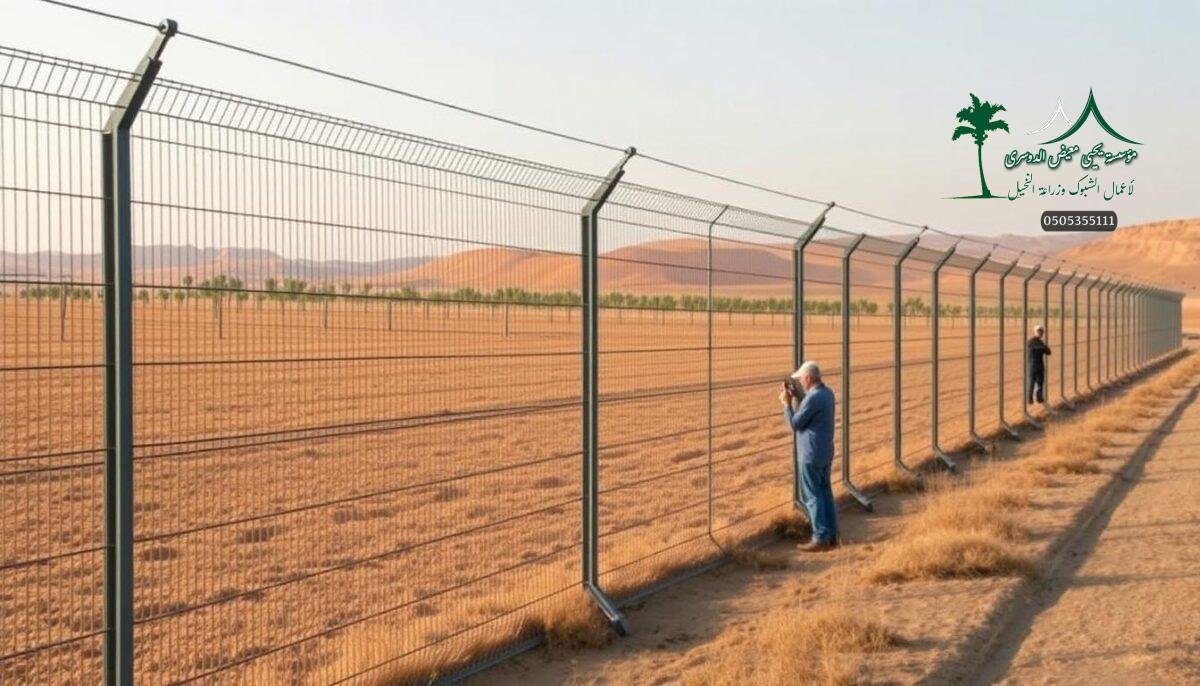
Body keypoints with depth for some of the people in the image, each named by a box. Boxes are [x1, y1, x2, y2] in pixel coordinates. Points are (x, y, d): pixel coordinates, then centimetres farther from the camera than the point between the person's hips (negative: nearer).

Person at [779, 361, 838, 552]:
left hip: (810, 455, -9)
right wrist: (796, 397, 14)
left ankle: (821, 539, 0)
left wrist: (786, 403, -3)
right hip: (825, 453, 9)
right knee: (825, 492, 13)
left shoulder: (813, 398, -23)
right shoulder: (827, 393, 7)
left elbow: (794, 424, -15)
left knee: (813, 496, -2)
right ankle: (831, 536, 17)